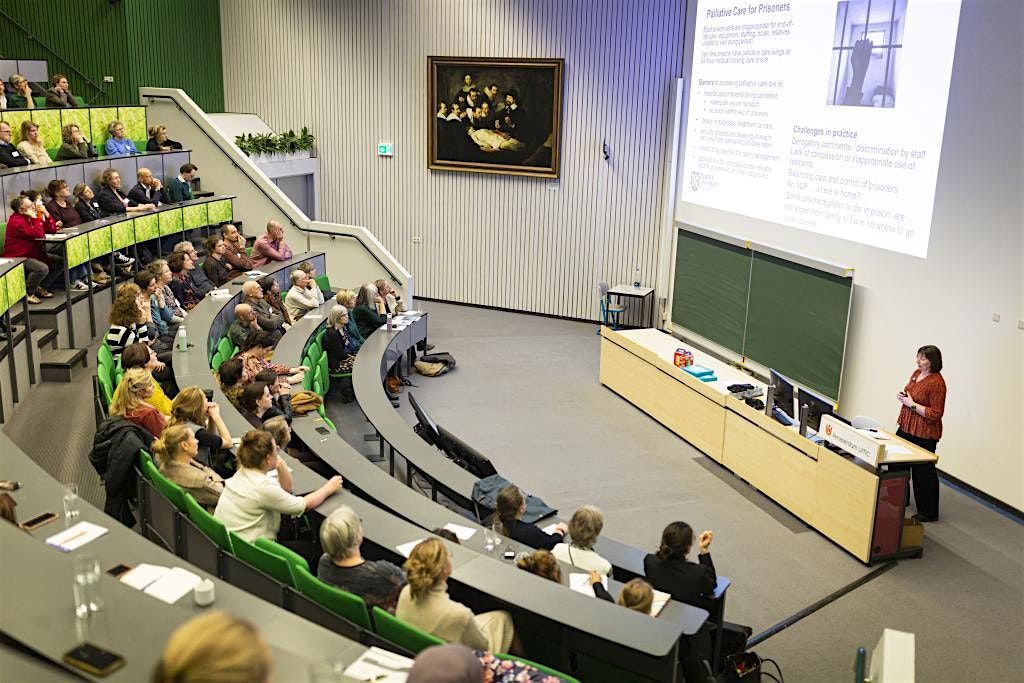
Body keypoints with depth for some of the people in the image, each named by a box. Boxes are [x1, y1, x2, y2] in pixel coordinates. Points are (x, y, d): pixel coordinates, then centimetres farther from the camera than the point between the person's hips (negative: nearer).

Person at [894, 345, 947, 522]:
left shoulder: (937, 383, -20)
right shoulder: (916, 373, 7)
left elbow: (936, 414, -22)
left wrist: (911, 404, -20)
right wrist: (903, 396, 4)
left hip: (924, 434, -9)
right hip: (906, 427, 9)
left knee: (923, 471, 0)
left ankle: (929, 513, 13)